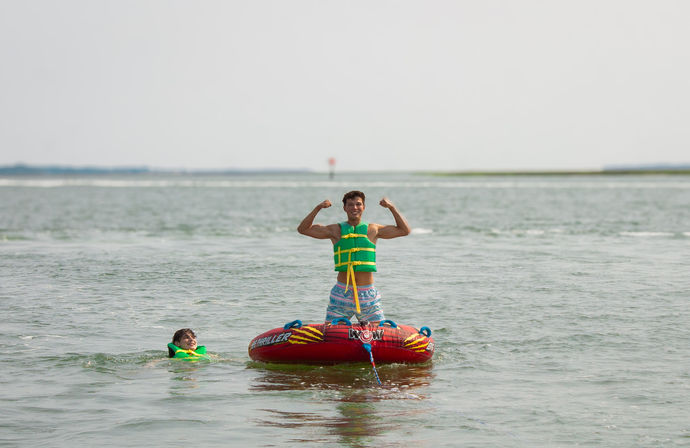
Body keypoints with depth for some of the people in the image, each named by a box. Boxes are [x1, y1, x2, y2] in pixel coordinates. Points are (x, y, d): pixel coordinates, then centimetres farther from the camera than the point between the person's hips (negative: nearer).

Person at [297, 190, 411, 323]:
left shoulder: (372, 230, 10)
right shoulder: (336, 230, 8)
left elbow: (404, 230, 13)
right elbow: (303, 229, 6)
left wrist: (392, 207, 3)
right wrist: (318, 208, -5)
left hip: (368, 294, 1)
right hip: (341, 293, -1)